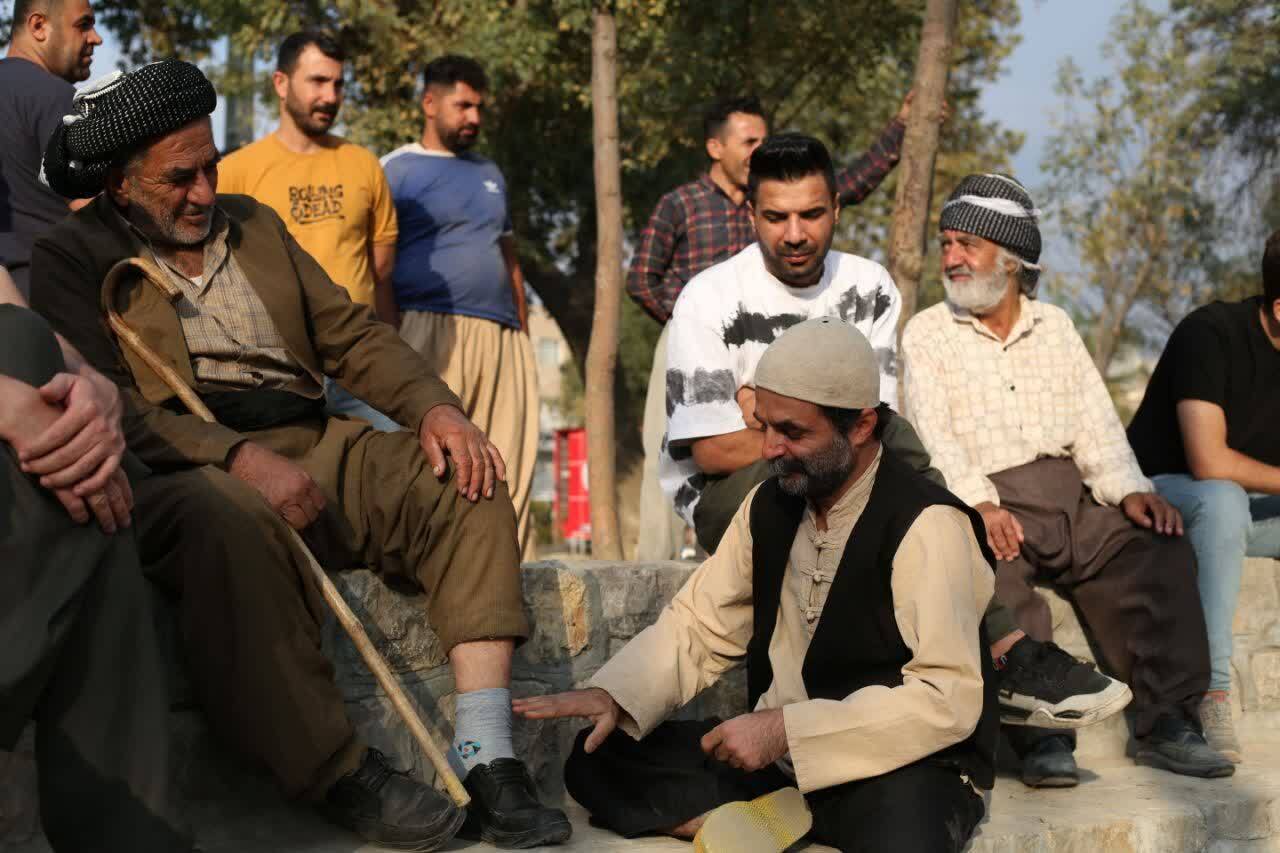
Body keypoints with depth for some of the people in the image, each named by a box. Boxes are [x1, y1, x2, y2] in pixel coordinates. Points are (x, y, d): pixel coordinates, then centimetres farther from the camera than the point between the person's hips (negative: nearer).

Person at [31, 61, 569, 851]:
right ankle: (341, 773, -29)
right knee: (235, 523, -40)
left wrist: (436, 407, -3)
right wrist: (241, 459, -25)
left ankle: (485, 756, -24)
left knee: (462, 479, -16)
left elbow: (351, 333, 17)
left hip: (311, 449, 6)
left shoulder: (252, 222, 22)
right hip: (186, 473, -6)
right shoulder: (69, 259, 3)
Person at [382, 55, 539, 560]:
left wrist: (522, 335, 18)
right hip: (433, 330, -6)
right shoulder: (398, 169, 4)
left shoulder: (489, 173, 24)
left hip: (503, 338, 6)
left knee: (508, 475, 1)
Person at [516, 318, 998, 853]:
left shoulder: (925, 526, -18)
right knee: (598, 760, -3)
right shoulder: (769, 505, 5)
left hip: (903, 767, -7)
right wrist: (612, 695, -11)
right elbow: (698, 626, 8)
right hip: (775, 751, 7)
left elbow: (947, 698, -24)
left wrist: (785, 727, -26)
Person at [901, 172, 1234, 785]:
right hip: (988, 507, -4)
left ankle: (1166, 723, -17)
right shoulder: (926, 333, 7)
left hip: (1070, 497, 4)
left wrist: (1130, 491, -7)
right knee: (995, 573, -34)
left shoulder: (1054, 326, 19)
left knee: (1160, 548, -18)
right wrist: (980, 504, -24)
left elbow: (1095, 424, 12)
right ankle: (1040, 734, -33)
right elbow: (933, 435, -7)